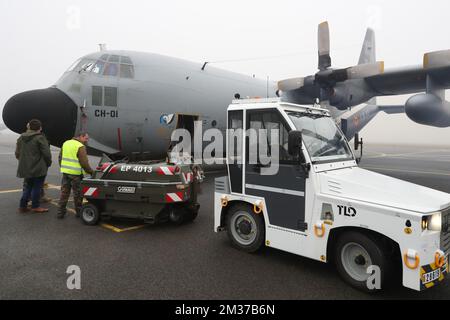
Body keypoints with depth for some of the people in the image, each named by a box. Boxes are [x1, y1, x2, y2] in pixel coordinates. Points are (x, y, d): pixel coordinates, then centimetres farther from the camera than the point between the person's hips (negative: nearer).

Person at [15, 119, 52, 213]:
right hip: (38, 168, -7)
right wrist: (49, 163, 0)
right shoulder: (40, 138, -15)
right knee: (37, 187, 4)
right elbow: (46, 153, -16)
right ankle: (35, 206, 11)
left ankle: (23, 205, 19)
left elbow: (17, 153, 16)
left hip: (25, 168, 7)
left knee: (27, 187, 18)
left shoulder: (21, 138, 9)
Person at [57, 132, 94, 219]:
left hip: (65, 172, 7)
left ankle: (60, 212, 16)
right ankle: (79, 212, 18)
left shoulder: (66, 143, 12)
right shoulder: (81, 147, -12)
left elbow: (60, 157, 18)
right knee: (78, 194, 6)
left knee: (64, 192, 13)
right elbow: (84, 163, -15)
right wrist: (92, 172, -6)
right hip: (75, 174, -7)